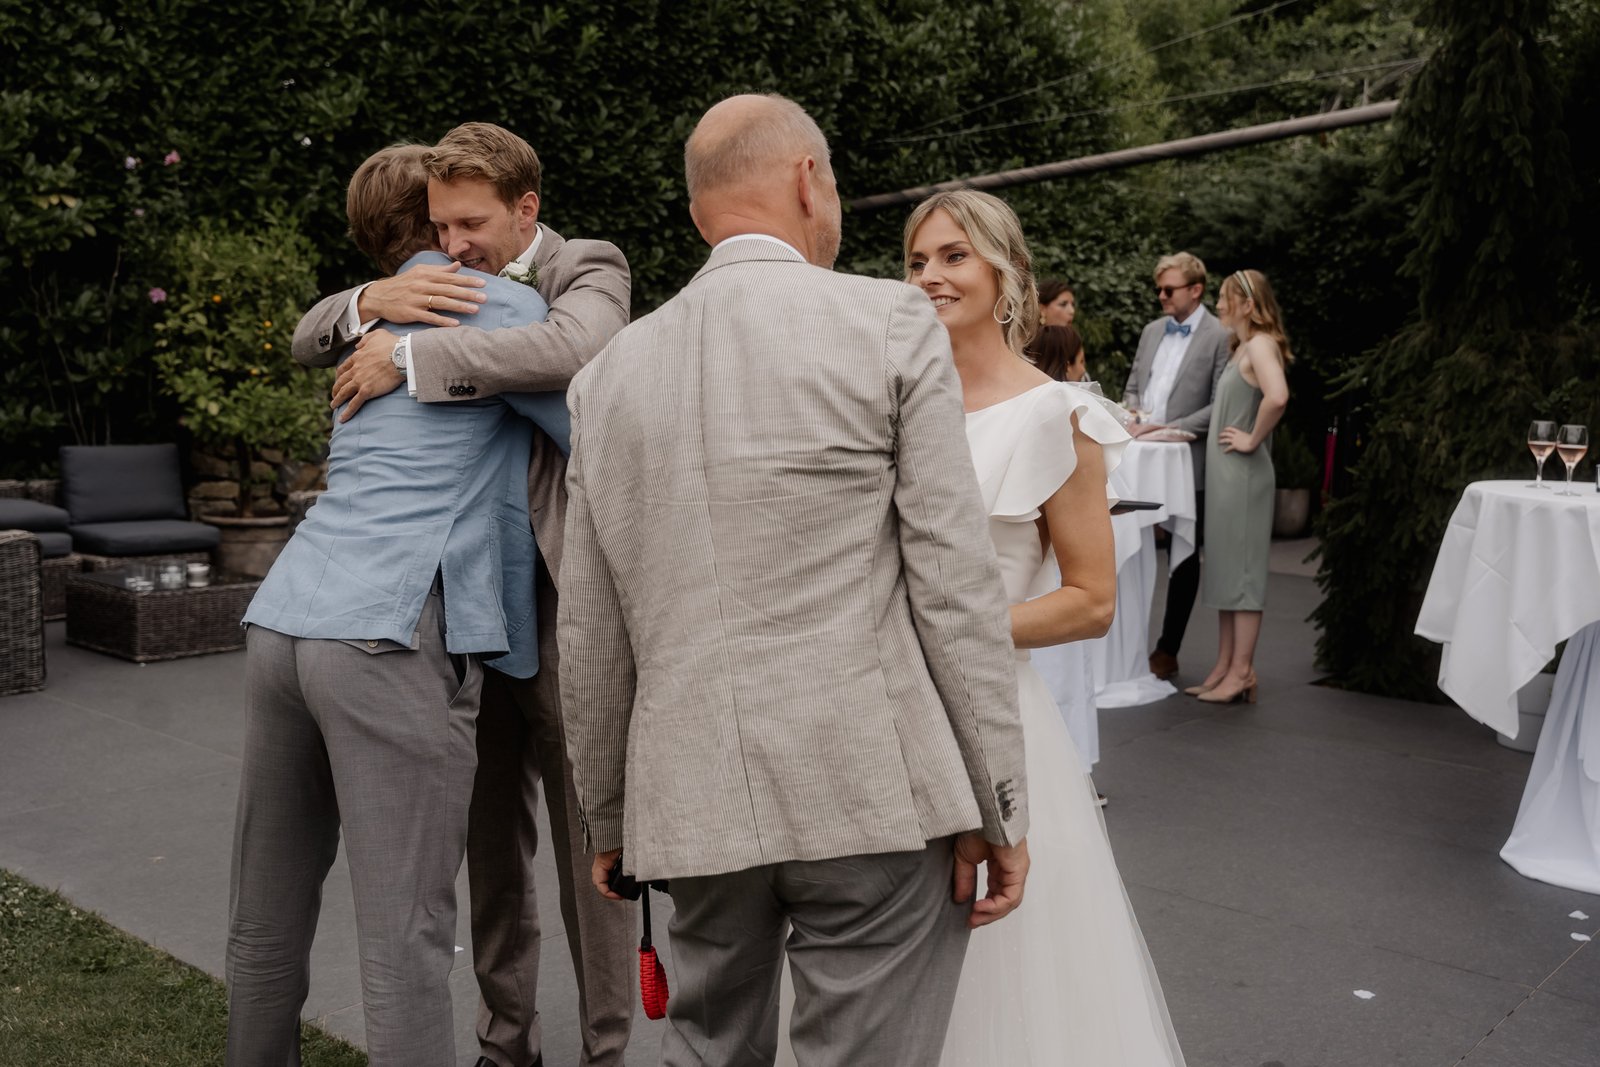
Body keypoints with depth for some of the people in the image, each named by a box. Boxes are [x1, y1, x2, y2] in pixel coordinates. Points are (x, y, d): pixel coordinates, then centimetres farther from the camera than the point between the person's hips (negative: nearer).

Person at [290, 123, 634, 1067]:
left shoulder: (588, 268, -5)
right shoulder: (443, 287, 13)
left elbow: (573, 350, -28)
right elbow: (313, 340, 9)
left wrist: (408, 357, -26)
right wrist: (373, 300, -13)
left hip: (563, 598, -5)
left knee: (588, 840, 4)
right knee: (493, 839, 15)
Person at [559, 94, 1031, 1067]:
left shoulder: (611, 372, 8)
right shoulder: (893, 323, -4)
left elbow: (591, 636, 10)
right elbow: (955, 583, -8)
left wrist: (607, 814, 21)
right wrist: (998, 806, -1)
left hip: (690, 802, 5)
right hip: (873, 793, -4)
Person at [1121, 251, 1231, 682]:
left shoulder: (1220, 337, -6)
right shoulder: (1151, 331, 14)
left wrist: (1167, 429, -18)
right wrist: (1133, 416, -1)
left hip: (1186, 463, -5)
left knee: (1183, 558, 7)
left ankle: (1167, 650, 15)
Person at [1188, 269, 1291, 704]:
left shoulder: (1261, 345, -13)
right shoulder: (1242, 347, 16)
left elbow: (1277, 396, -31)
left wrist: (1253, 439, -19)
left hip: (1243, 473, -10)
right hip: (1223, 473, 10)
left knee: (1242, 570, -4)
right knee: (1224, 570, 12)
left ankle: (1242, 673, 2)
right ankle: (1225, 668, 18)